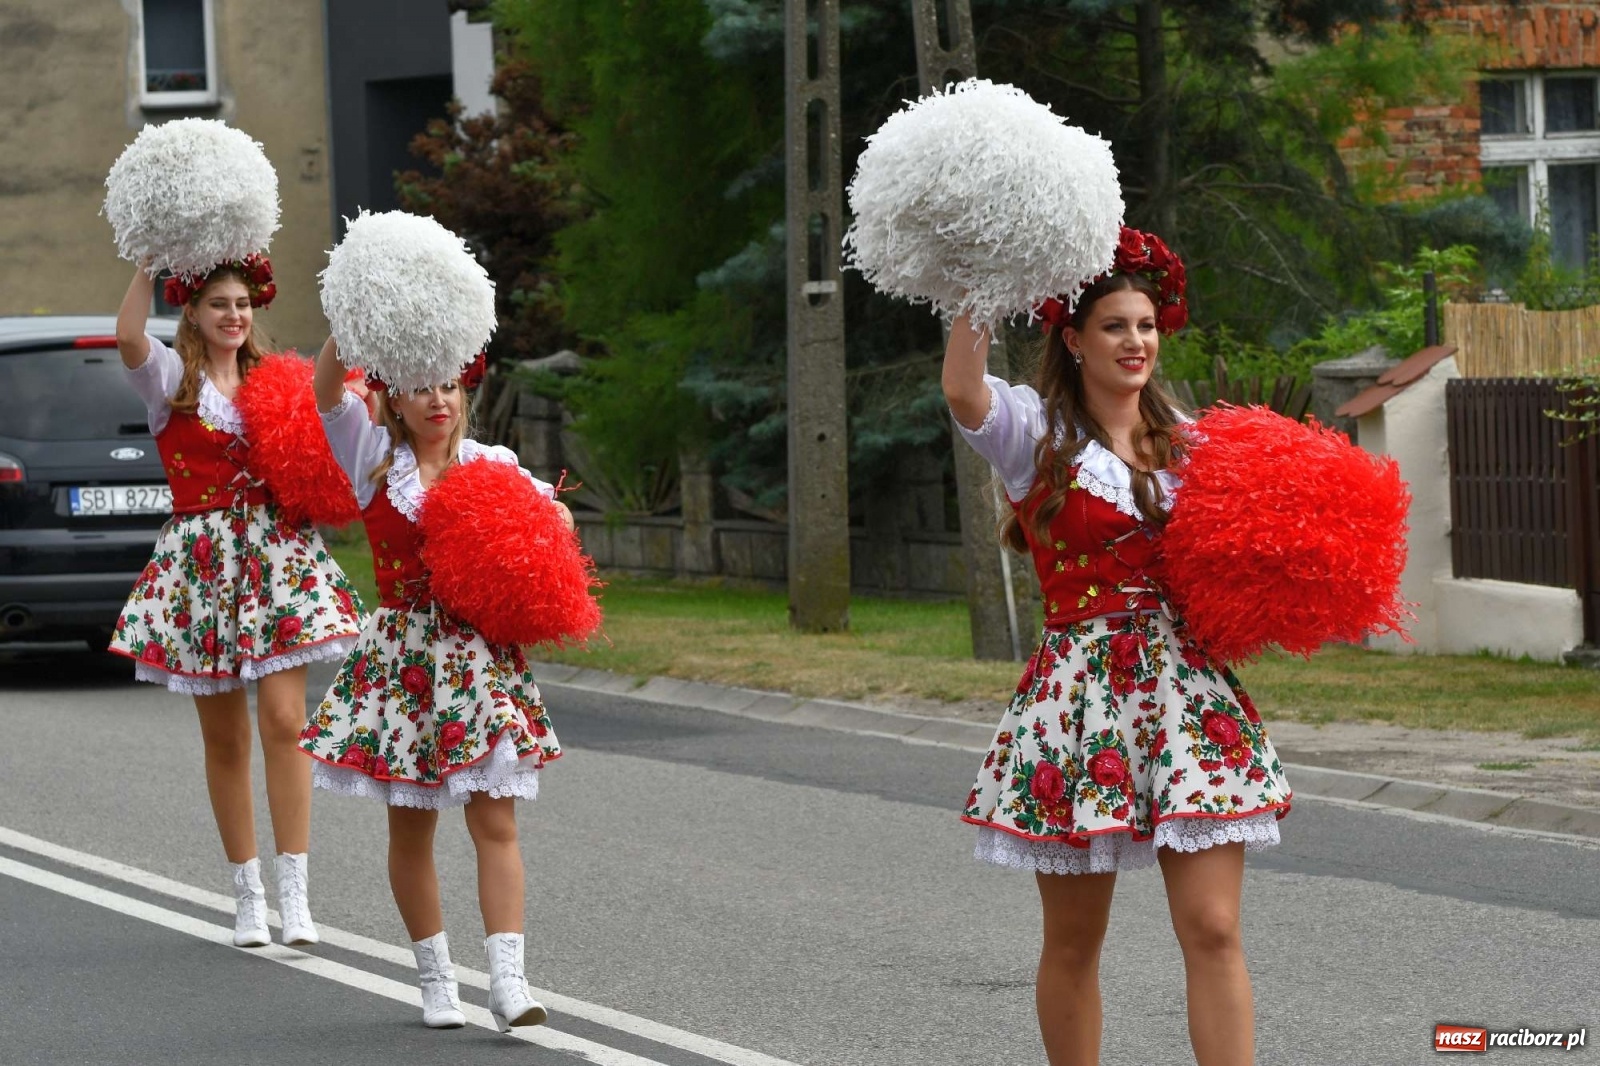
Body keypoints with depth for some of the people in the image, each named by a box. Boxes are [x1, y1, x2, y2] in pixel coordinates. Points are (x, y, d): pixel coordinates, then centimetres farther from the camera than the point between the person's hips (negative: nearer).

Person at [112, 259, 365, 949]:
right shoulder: (171, 378, 1)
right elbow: (127, 335, -22)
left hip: (278, 554, 2)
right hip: (202, 562, -2)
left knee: (283, 721, -10)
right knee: (224, 737, 4)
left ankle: (294, 893, -9)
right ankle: (247, 894, 14)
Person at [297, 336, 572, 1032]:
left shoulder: (491, 465, 6)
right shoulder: (375, 459, 4)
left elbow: (556, 516, 15)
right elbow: (327, 389, -9)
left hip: (481, 656, 0)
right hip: (403, 655, 0)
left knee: (495, 823, -8)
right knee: (410, 829, 6)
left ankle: (508, 981, -13)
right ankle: (435, 979, 17)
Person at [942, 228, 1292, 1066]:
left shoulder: (1187, 441, 14)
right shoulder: (1036, 432, 1)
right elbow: (962, 391, -21)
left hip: (1190, 693, 3)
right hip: (1080, 694, -3)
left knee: (1212, 929, -7)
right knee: (1073, 939, 6)